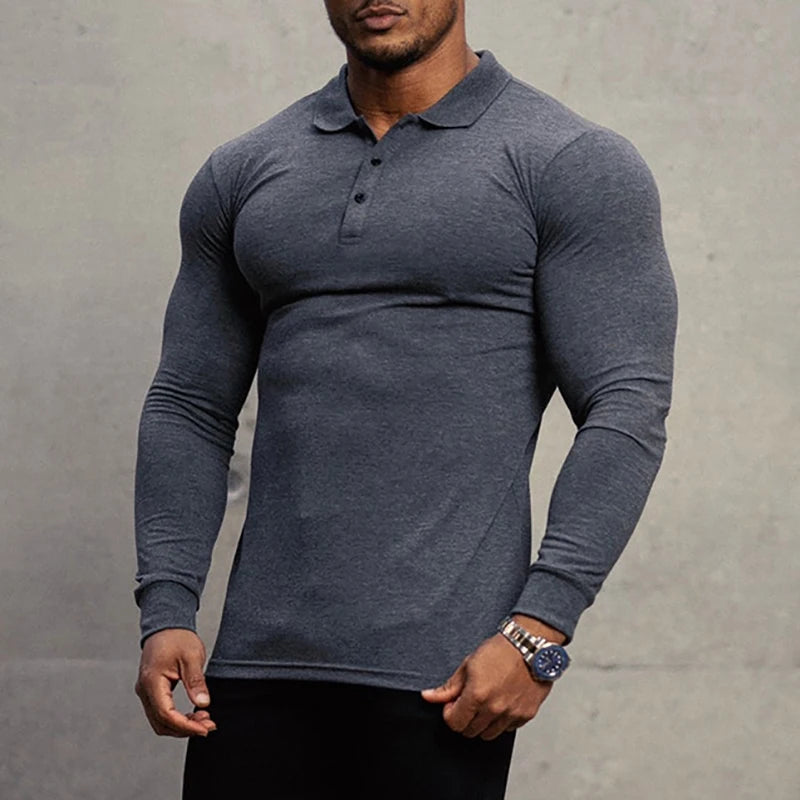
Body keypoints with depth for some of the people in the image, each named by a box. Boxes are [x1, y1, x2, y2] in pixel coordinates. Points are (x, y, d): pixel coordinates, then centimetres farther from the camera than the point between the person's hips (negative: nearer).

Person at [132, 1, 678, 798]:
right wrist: (164, 612, 1)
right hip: (264, 655, 4)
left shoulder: (572, 166, -2)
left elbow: (627, 409, -8)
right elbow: (189, 407, 14)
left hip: (440, 671, -4)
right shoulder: (243, 175, 13)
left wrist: (538, 632, -17)